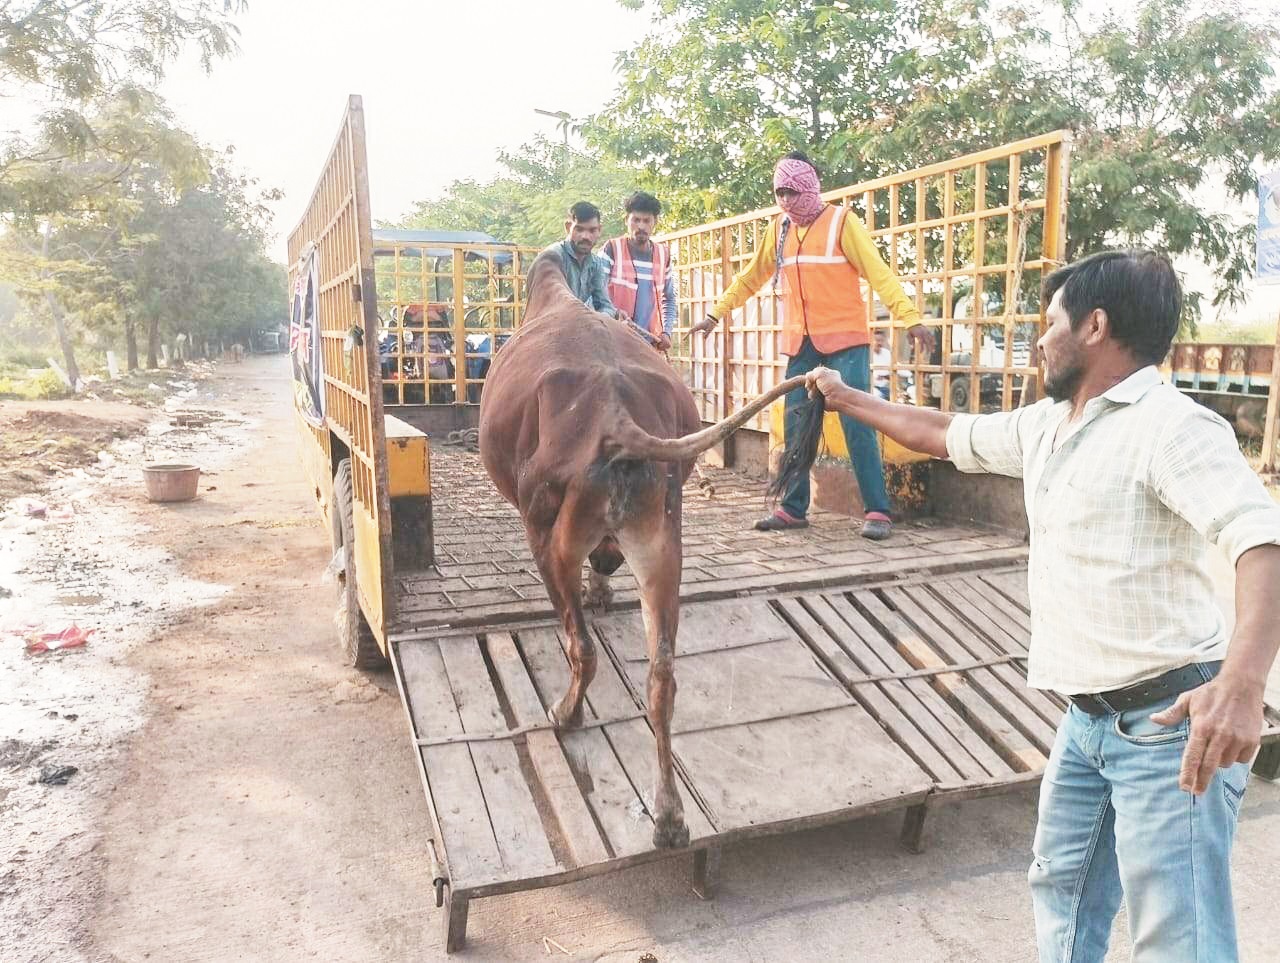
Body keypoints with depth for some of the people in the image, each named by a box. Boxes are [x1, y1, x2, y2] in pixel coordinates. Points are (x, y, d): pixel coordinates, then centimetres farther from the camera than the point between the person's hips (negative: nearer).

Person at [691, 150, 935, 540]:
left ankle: (877, 512, -4)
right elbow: (752, 276, 19)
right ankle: (793, 509, 16)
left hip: (844, 338, -5)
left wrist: (910, 317, -23)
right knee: (795, 426, 6)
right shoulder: (779, 228, 9)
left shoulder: (840, 221, -6)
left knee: (856, 423, -8)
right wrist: (717, 313, 19)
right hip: (801, 342, 5)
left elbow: (878, 272, -13)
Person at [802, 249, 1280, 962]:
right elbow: (946, 434, 25)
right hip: (1088, 718, 9)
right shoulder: (1044, 427, 11)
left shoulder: (1171, 427, -17)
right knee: (1062, 884, 21)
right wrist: (847, 398, 34)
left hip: (1173, 723, -9)